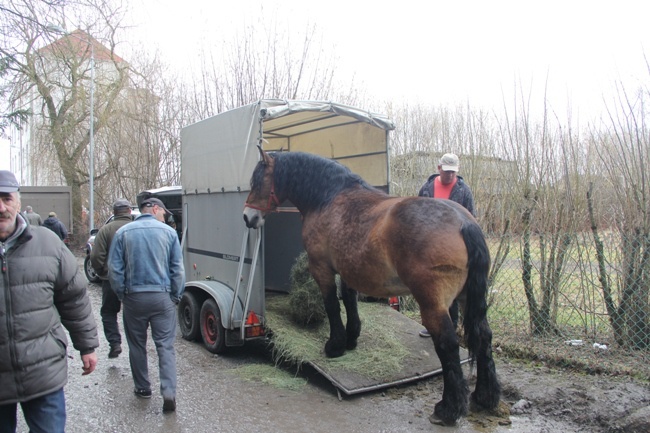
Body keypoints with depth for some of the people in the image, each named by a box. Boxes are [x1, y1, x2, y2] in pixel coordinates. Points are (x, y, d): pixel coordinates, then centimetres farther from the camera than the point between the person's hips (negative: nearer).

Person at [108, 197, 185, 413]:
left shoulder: (123, 232, 1)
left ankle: (143, 388, 28)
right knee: (165, 346, 3)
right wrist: (176, 296, 7)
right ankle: (169, 392, -6)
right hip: (162, 297, -1)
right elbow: (178, 269, -1)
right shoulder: (168, 232, -1)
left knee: (137, 345, 17)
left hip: (133, 297, 1)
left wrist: (122, 295, 9)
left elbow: (114, 269, -1)